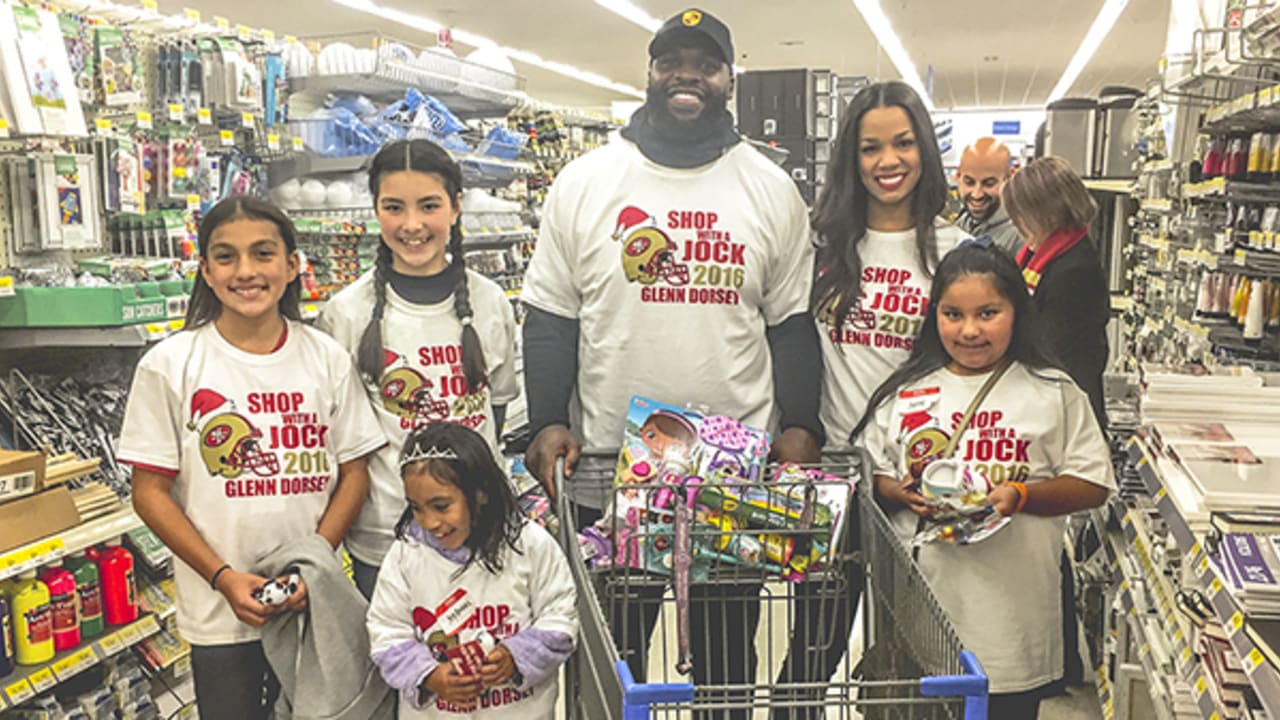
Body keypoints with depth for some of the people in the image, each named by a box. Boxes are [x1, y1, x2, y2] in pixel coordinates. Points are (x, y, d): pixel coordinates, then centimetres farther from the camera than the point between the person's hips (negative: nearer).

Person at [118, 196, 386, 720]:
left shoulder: (328, 359, -1)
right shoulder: (170, 366, -6)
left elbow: (354, 473, 2)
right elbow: (151, 491, -4)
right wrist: (223, 577, -13)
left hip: (314, 603, 2)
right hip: (219, 612, -1)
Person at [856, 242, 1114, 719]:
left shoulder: (1054, 394, 1)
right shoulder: (905, 391, 6)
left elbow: (1093, 485, 1)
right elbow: (871, 478, 9)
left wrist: (1021, 495, -14)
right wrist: (901, 492, -11)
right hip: (918, 601, 1)